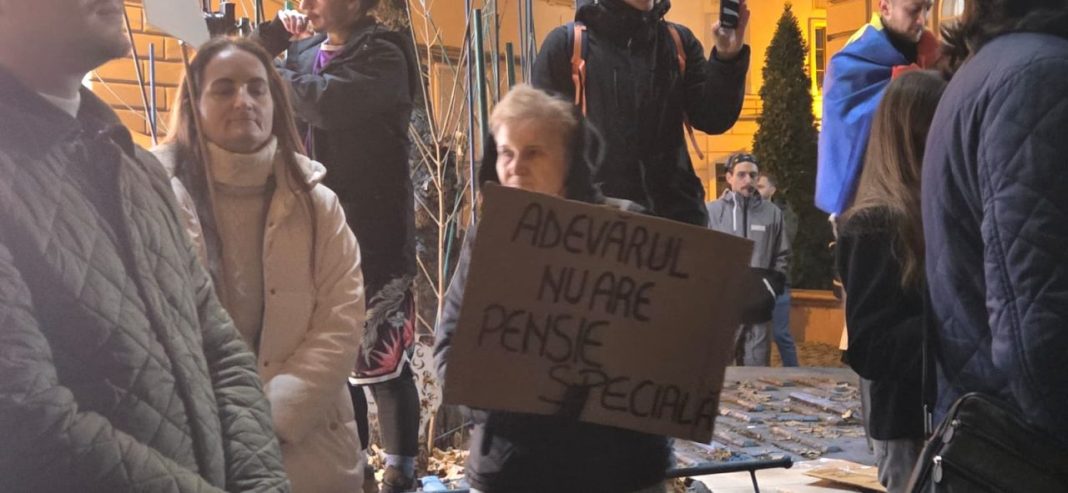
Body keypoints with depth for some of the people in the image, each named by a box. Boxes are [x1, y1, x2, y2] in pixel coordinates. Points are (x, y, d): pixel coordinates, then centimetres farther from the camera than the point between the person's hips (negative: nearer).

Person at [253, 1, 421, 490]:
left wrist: (270, 70, -10)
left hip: (371, 235, -7)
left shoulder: (382, 56, -8)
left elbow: (326, 102, -24)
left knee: (381, 360, -1)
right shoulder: (303, 50, 13)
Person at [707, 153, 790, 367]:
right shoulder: (712, 211, 1)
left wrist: (772, 287, 5)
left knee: (757, 367, 6)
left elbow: (782, 255, 15)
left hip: (757, 307, 2)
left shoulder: (772, 212, 8)